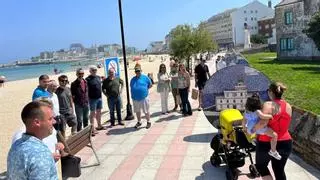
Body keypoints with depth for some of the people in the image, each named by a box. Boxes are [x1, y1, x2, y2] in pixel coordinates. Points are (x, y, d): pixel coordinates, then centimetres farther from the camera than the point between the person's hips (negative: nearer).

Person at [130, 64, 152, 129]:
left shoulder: (145, 77, -2)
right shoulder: (133, 79, 9)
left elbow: (150, 85, 6)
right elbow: (131, 88, 18)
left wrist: (144, 89, -1)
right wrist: (132, 95, 8)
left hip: (144, 98, -4)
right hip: (135, 99, 4)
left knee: (146, 111, 1)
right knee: (137, 111, 15)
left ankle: (148, 122, 17)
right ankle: (139, 122, 31)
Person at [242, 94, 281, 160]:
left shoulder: (246, 112, 1)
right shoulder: (257, 111, -21)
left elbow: (244, 122, 11)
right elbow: (262, 116, -42)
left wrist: (244, 127, 29)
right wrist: (270, 116, -25)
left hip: (250, 129, 9)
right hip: (259, 129, -8)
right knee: (274, 135, -12)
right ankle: (273, 151, -5)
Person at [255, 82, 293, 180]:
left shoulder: (268, 105, -17)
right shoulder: (288, 106, 3)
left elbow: (263, 123, -31)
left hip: (267, 143, -5)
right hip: (285, 143, 5)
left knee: (261, 166, 19)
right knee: (279, 170, 20)